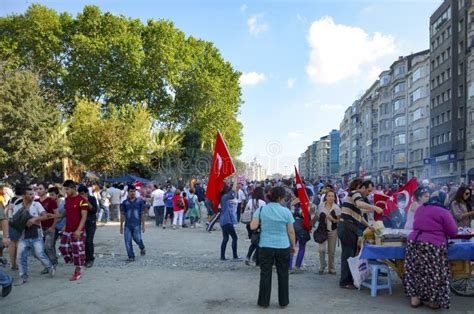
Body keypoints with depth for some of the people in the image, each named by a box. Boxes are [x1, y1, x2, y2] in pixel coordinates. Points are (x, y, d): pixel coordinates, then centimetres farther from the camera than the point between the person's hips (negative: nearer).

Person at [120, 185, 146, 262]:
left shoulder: (140, 201, 1)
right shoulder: (125, 202, 4)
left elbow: (142, 214, 3)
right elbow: (122, 215, 9)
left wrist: (143, 225, 0)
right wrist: (121, 226, 8)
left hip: (137, 225, -2)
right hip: (127, 225, 2)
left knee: (137, 239, -10)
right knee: (128, 242, 1)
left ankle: (142, 248, 24)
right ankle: (131, 257, 14)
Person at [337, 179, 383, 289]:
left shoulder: (358, 196, 24)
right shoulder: (355, 193, -7)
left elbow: (360, 216, 29)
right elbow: (360, 204, -31)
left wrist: (369, 226, 24)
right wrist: (375, 208, -28)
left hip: (350, 229, 10)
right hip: (347, 228, -10)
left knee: (351, 254, 14)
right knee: (348, 255, -4)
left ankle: (349, 280, 23)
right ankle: (345, 282, 3)